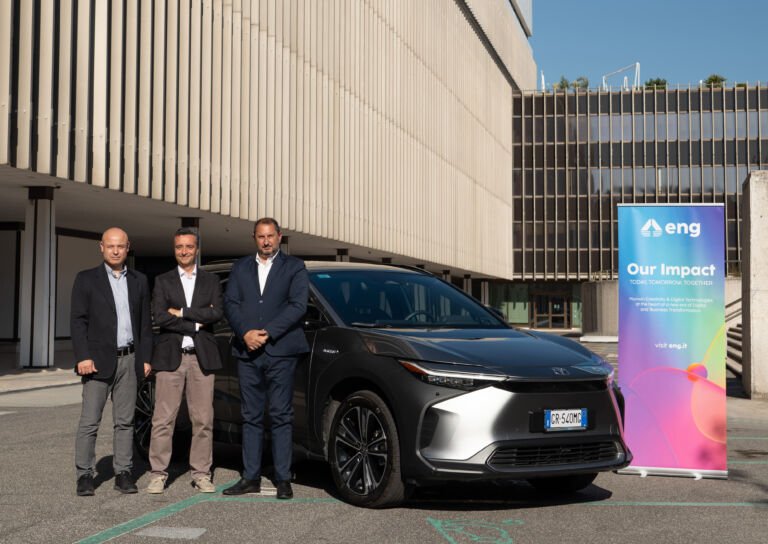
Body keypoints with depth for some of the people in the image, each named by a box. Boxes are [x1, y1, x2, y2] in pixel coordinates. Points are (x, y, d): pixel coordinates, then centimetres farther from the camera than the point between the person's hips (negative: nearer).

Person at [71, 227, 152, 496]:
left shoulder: (139, 281, 12)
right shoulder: (86, 279, 3)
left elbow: (145, 323, 12)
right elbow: (77, 321, -3)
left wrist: (146, 358, 6)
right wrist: (83, 357, -12)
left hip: (130, 360, 3)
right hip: (99, 360, -3)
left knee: (125, 421, 6)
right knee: (89, 421, -3)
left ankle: (123, 473, 11)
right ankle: (84, 475, 4)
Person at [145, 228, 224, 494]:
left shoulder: (211, 281, 12)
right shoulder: (163, 281, 9)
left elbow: (217, 313, -5)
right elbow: (160, 317, -6)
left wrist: (182, 312, -8)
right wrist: (196, 323, -8)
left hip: (201, 357, 1)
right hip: (170, 356, -1)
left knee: (203, 420, 2)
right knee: (163, 419, -1)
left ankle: (201, 473, 11)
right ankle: (158, 474, 6)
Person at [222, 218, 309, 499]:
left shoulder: (294, 267, 6)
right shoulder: (241, 267, 16)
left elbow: (298, 305, -5)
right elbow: (230, 303, 7)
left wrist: (267, 333, -12)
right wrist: (245, 333, -10)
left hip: (280, 352, -3)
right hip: (247, 352, 3)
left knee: (281, 417, -1)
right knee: (251, 417, 7)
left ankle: (283, 479, 3)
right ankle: (251, 478, 12)